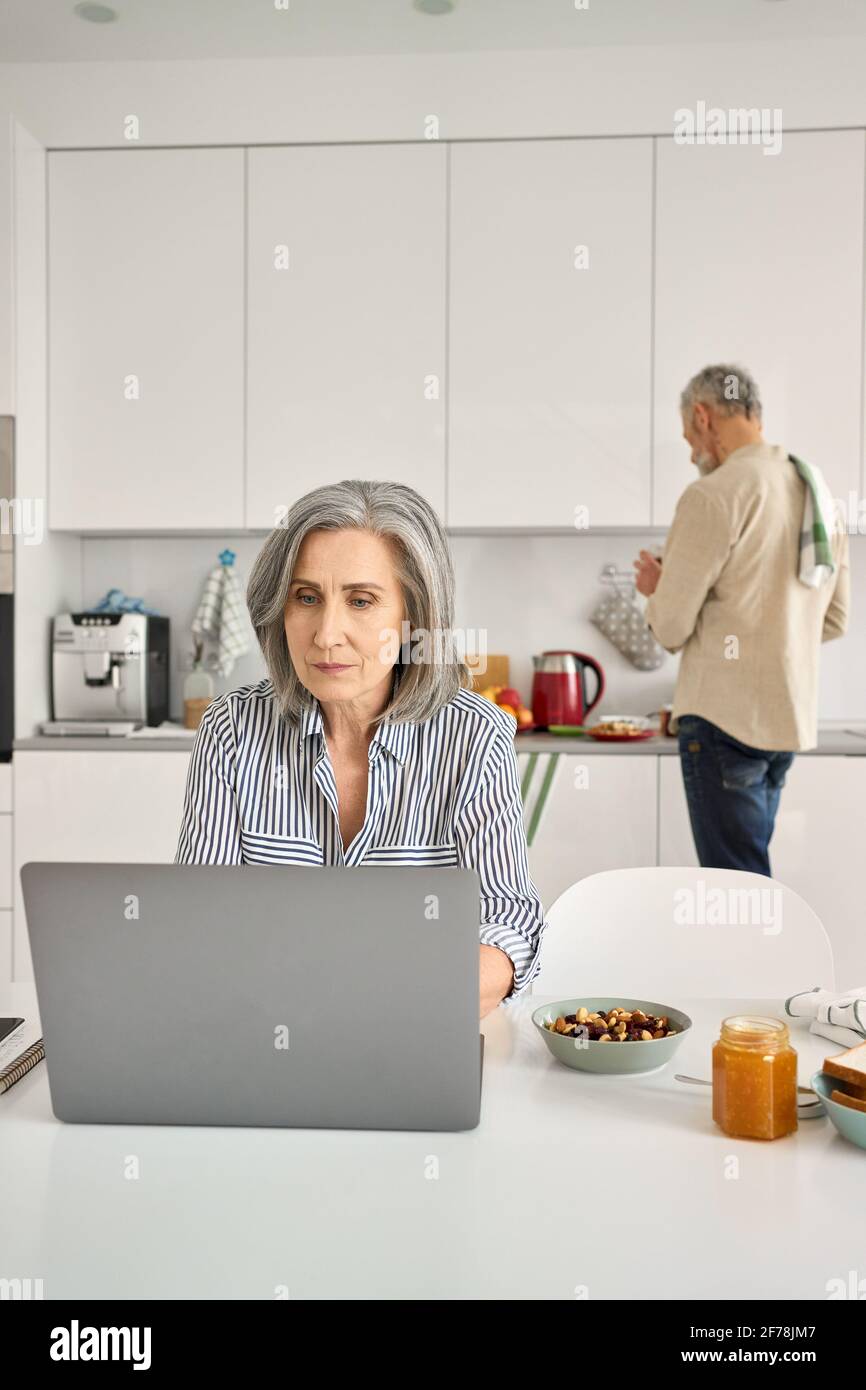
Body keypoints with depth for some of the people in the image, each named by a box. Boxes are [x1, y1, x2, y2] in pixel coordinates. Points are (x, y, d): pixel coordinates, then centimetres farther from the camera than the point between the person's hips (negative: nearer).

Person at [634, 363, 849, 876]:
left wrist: (655, 588, 7)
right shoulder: (818, 490, 11)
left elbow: (671, 627, -12)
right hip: (791, 714, 8)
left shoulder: (713, 496, -13)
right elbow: (834, 620, 15)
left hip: (725, 717, -8)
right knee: (748, 863, 20)